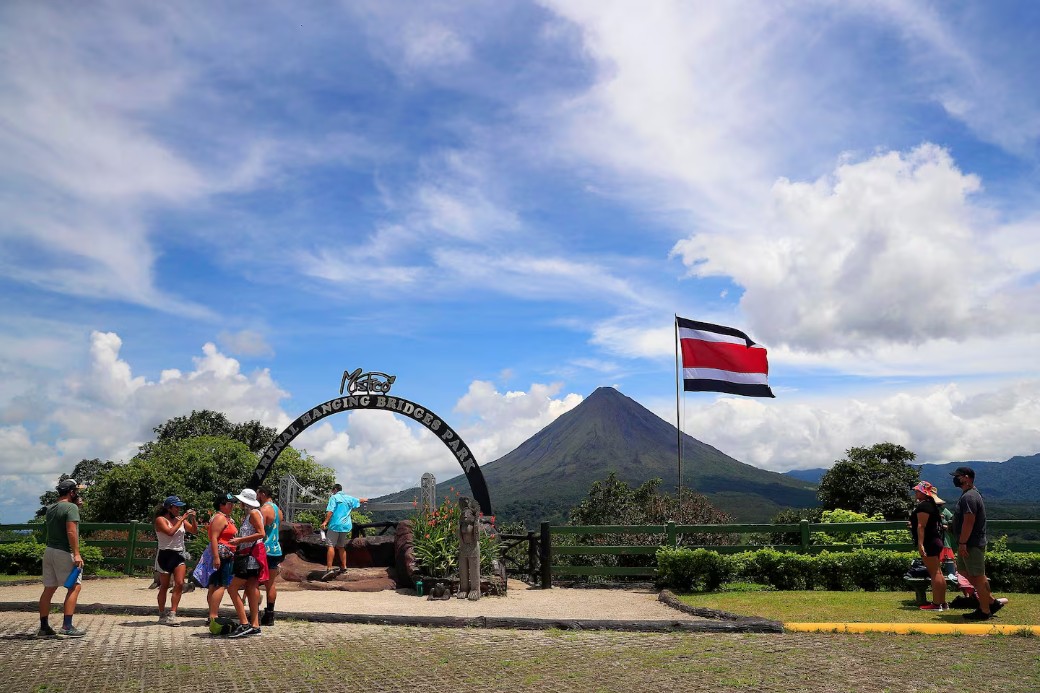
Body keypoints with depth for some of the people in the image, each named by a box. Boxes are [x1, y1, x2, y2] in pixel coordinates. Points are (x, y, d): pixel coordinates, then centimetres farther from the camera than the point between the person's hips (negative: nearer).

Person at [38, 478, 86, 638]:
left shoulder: (50, 509, 14)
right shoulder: (71, 507, -11)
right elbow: (71, 531, -20)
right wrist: (76, 554, -22)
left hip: (49, 551, 9)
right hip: (64, 553, -9)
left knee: (49, 589, 12)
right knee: (75, 586, -5)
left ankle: (44, 627, 16)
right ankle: (67, 626, -12)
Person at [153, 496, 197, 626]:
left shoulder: (180, 519, 9)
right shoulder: (160, 520, -6)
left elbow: (194, 531, 12)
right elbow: (170, 532, -22)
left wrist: (193, 519, -2)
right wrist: (182, 519, -19)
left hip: (179, 555, 4)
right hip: (165, 555, -4)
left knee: (180, 584, -9)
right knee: (164, 586, 6)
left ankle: (172, 614, -6)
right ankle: (162, 615, 19)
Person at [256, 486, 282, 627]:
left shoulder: (264, 509, -13)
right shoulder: (277, 509, 15)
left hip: (265, 551, -8)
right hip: (276, 550, 8)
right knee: (271, 583, 10)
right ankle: (270, 614, 14)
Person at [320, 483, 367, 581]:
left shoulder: (334, 498, -1)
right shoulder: (349, 498, 15)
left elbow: (330, 511, -14)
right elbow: (359, 500, 33)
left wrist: (325, 522, -19)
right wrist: (365, 500, 54)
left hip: (335, 525, -6)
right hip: (346, 526, 6)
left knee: (331, 546, -10)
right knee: (341, 546, 19)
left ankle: (329, 569, -22)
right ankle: (344, 567, 23)